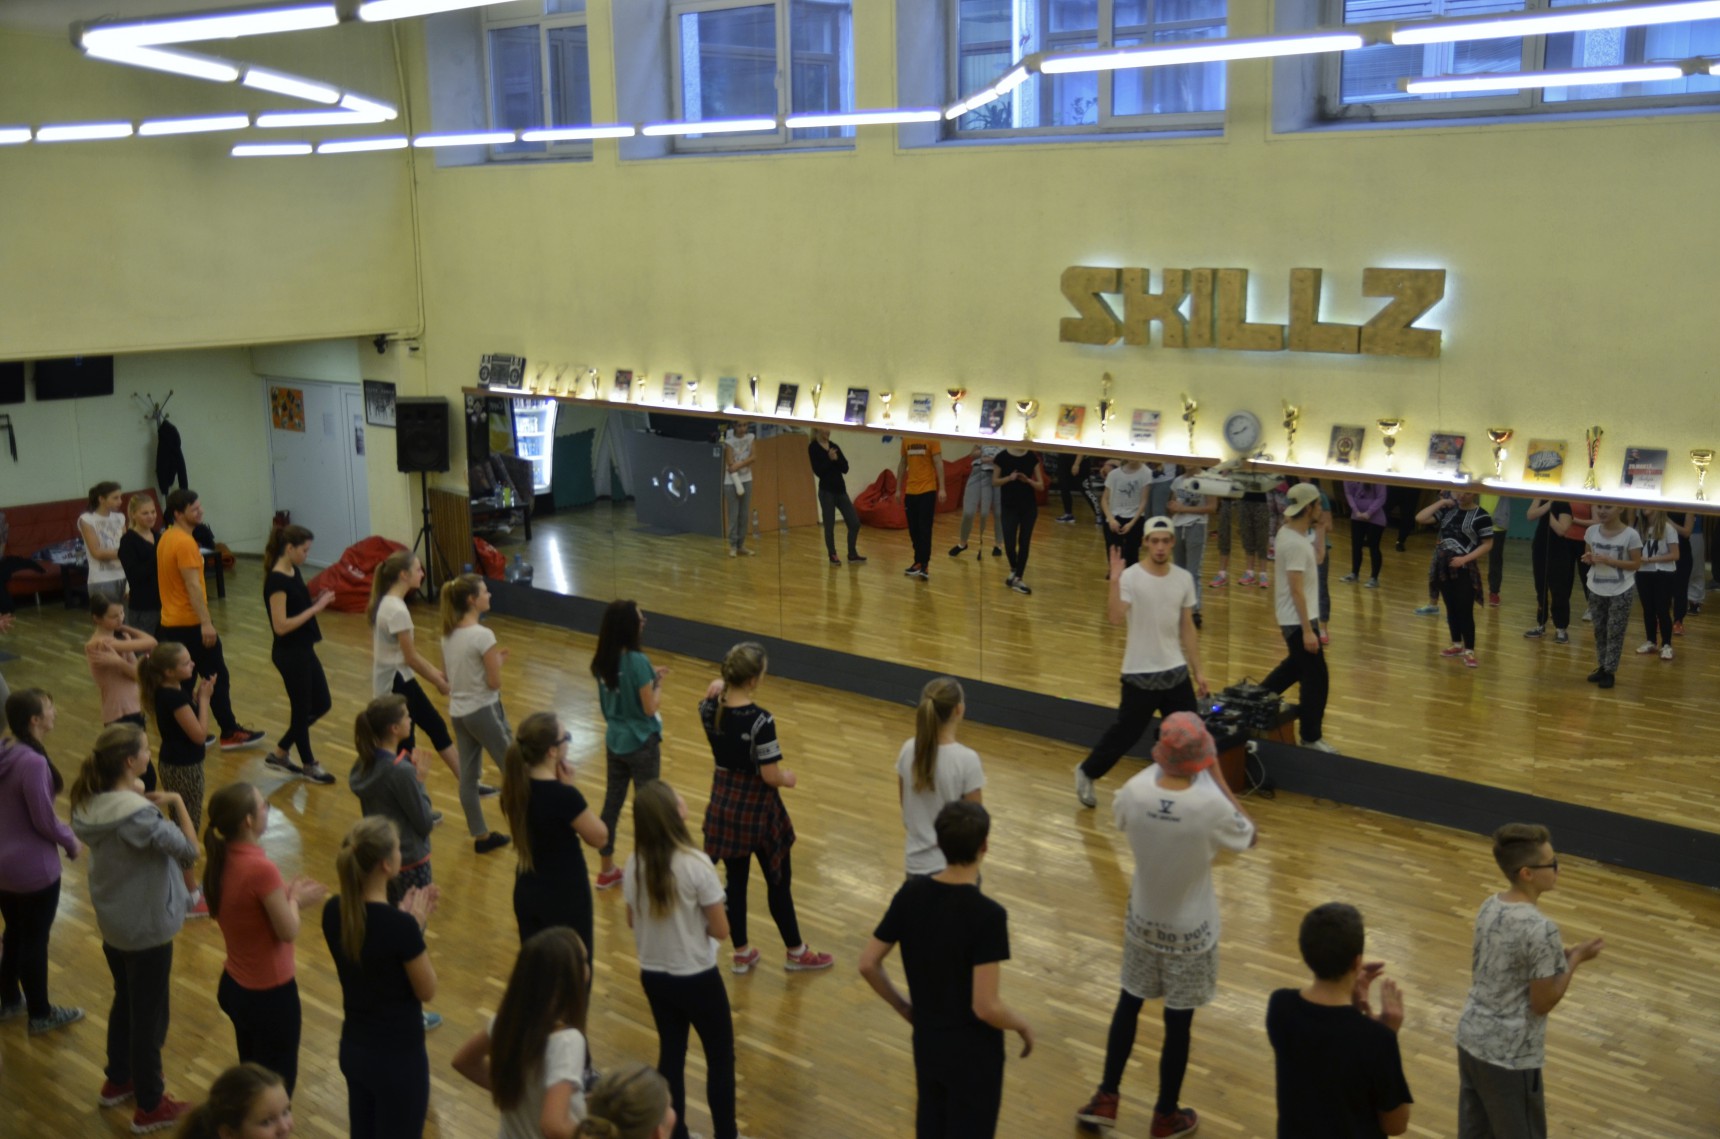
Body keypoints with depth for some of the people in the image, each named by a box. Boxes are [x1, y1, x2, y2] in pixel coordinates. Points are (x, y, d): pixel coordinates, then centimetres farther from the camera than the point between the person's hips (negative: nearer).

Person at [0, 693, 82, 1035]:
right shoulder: (33, 763, -29)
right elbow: (44, 821, -21)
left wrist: (63, 833, 15)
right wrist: (72, 842, -2)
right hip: (32, 867, -8)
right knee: (35, 941, 10)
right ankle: (40, 1015, 26)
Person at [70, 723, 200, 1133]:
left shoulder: (90, 802, -6)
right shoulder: (138, 815, -32)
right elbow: (190, 851, -25)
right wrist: (175, 802, -18)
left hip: (111, 923, 8)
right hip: (148, 928, -8)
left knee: (125, 1002, 28)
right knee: (149, 1016, 9)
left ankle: (117, 1081, 46)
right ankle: (150, 1107, 24)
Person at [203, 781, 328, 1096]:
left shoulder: (220, 859, -4)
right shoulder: (261, 869, -29)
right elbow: (288, 931, -20)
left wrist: (288, 894, 6)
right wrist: (295, 899, -3)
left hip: (234, 985, 8)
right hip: (270, 993, -8)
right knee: (278, 1083, 9)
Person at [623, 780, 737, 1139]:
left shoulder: (635, 864, -9)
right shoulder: (695, 864, -25)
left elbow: (633, 921, 6)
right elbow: (720, 930, -18)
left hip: (653, 976, 5)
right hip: (697, 979, -5)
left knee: (671, 1053, 20)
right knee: (721, 1056, 14)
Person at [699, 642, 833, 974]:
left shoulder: (709, 710, -9)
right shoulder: (761, 721, -28)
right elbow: (771, 776, -23)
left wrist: (717, 689, -1)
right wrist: (789, 778, -3)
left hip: (724, 804, 6)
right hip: (757, 808, -5)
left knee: (735, 880, 18)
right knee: (778, 882, 14)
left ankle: (741, 953, 31)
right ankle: (796, 952, 30)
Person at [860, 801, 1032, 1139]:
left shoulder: (910, 893, -8)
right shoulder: (987, 915, -26)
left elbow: (868, 964, -2)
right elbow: (986, 1007, -26)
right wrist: (1023, 1026, -6)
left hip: (926, 1042, 5)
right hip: (973, 1052, -5)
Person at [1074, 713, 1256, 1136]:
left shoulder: (1133, 792, -20)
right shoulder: (1210, 806, -29)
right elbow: (1248, 836, -7)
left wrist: (1159, 768, 2)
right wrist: (1216, 779, -7)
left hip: (1143, 919, 3)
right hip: (1190, 928, -3)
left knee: (1129, 1002, 22)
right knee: (1178, 1022, 13)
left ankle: (1106, 1098, 32)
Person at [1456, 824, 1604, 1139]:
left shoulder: (1489, 907, 1)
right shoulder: (1541, 928, -23)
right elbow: (1543, 1002, -16)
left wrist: (1560, 956, 9)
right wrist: (1575, 958, -6)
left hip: (1471, 1039, 7)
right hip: (1510, 1055, -7)